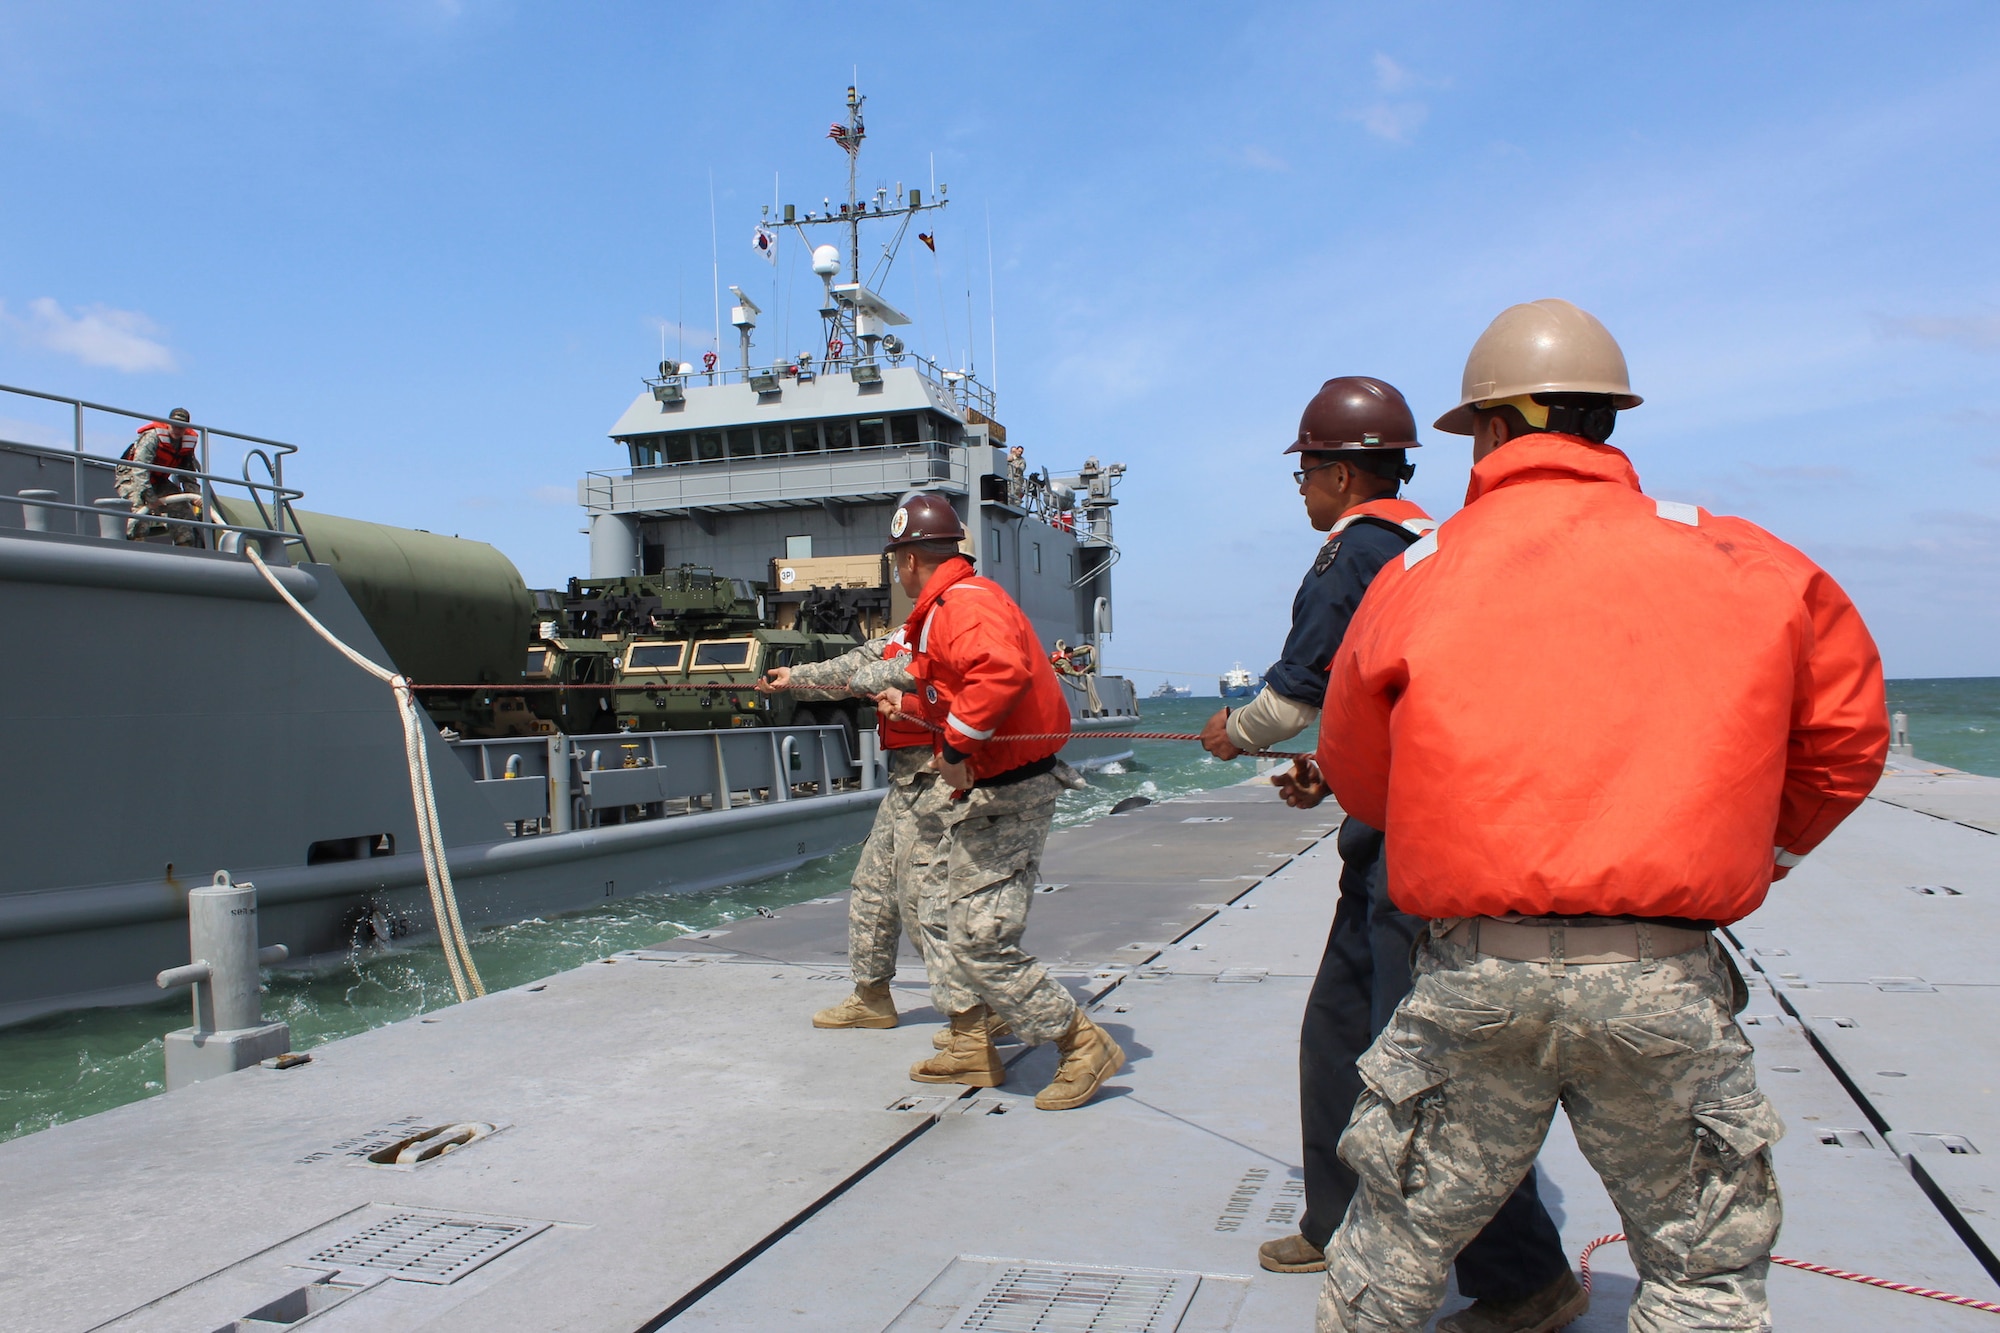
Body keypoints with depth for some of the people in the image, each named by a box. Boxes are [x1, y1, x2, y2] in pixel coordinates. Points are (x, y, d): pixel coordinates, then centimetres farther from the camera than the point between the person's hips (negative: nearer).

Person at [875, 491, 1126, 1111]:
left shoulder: (964, 603, -20)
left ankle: (1084, 1046, 5)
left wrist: (957, 743, -31)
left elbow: (1003, 671, -39)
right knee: (941, 913, 18)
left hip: (1004, 797, -11)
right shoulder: (949, 604, 14)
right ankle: (972, 1047, 29)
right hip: (979, 792, 11)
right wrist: (910, 702, 37)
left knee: (981, 941, -8)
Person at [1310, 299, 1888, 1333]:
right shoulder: (1733, 559, 4)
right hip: (1666, 977, 0)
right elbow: (1847, 730, 12)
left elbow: (1356, 782, 11)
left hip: (1473, 971, 0)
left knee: (1400, 1234, 18)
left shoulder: (1415, 576, 3)